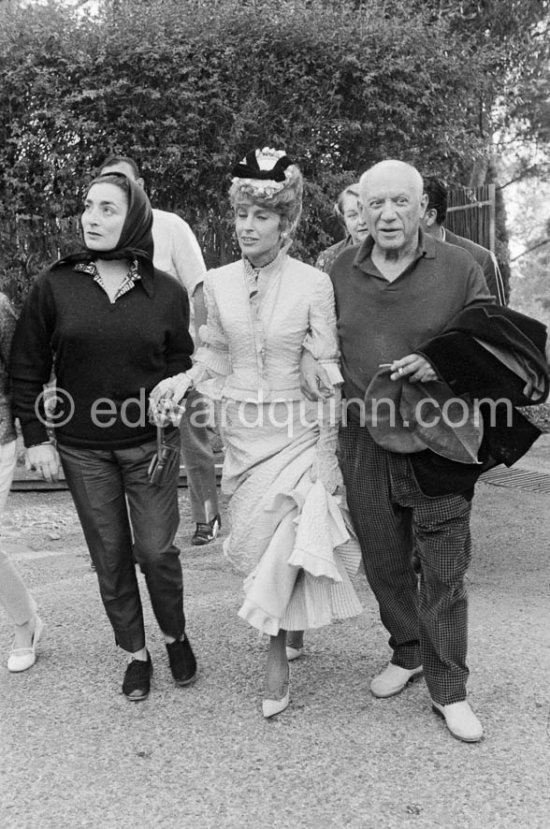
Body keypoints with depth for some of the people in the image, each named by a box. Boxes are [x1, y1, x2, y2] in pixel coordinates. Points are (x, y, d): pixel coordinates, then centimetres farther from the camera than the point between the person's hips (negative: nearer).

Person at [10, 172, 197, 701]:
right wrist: (36, 436, -2)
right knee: (110, 557, 9)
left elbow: (180, 366, 5)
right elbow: (26, 367, 2)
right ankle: (135, 654, 28)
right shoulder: (54, 286, -3)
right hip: (82, 449, 1)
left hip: (149, 444, -1)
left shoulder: (166, 292, -3)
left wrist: (170, 426, -6)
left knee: (156, 550, 2)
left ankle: (175, 636, 30)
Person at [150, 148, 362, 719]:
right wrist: (186, 378, -9)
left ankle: (276, 657, 14)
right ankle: (283, 626, 37)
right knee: (255, 542, 11)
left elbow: (326, 371, -8)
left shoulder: (313, 284, -10)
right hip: (242, 429, 4)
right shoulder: (218, 283, 0)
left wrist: (326, 456, -9)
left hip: (297, 430, -3)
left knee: (282, 539, -5)